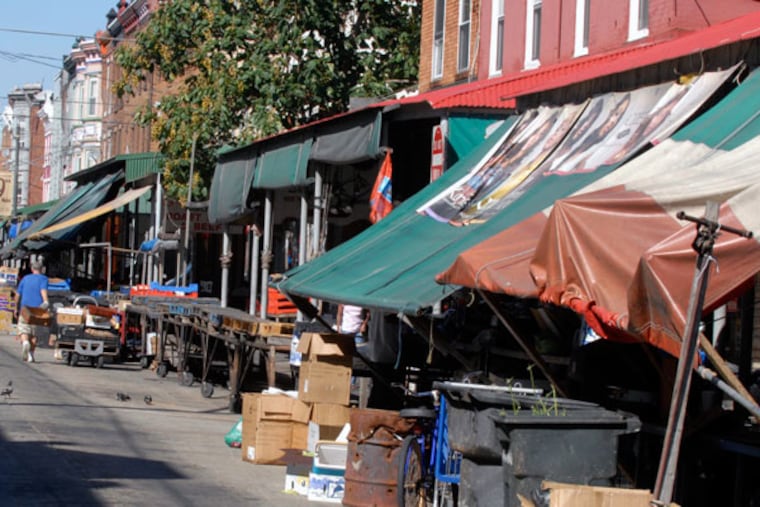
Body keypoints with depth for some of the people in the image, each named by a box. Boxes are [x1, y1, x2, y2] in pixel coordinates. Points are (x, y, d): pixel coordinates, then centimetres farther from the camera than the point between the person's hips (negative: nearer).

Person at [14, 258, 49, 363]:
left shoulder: (25, 279, 14)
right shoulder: (43, 279, 4)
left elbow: (18, 295, 15)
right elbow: (43, 290, -16)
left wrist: (17, 309, 25)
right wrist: (45, 301, -30)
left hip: (25, 308, 1)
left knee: (24, 331, 0)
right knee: (35, 333, 9)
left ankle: (25, 342, -32)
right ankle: (31, 354, 9)